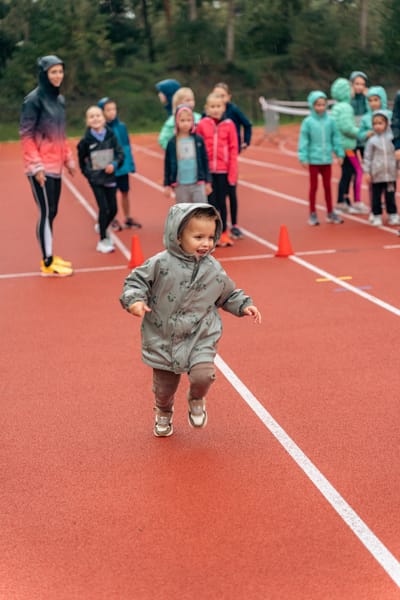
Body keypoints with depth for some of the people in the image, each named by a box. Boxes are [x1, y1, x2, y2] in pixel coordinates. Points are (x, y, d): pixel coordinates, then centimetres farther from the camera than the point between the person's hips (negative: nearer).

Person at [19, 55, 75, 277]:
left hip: (55, 166, 7)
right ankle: (47, 264, -1)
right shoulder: (34, 99, -11)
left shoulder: (59, 99, 12)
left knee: (51, 212, 11)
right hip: (41, 168, -7)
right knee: (46, 213, -6)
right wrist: (36, 165, -18)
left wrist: (68, 159, 17)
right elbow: (26, 135, -13)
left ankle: (49, 257, 20)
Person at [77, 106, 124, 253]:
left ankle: (102, 228, 38)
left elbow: (120, 153, -2)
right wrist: (87, 172, -1)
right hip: (95, 179, -3)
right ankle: (103, 241, 5)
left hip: (110, 178, 3)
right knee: (104, 208, -8)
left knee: (113, 209, 8)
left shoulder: (111, 136, -4)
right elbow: (81, 158, 5)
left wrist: (114, 164, -18)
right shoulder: (86, 140, -9)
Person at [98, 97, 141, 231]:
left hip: (123, 166, 4)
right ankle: (113, 221, 24)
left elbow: (127, 146, 4)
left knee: (125, 192, 15)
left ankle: (127, 218, 31)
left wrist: (131, 163, 4)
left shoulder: (121, 127, -2)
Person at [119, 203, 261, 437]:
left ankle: (196, 400, 16)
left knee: (203, 375, -21)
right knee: (164, 387, 12)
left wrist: (244, 305, 2)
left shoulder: (214, 270, -3)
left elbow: (229, 294, 13)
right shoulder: (161, 264, -14)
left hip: (200, 339, 1)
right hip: (163, 339, -1)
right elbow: (137, 280, -5)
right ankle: (163, 413, 48)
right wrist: (135, 299, -22)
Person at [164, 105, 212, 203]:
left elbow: (205, 161, 4)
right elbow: (167, 165, 3)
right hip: (180, 185, 0)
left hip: (198, 184, 0)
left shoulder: (198, 140, 0)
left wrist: (207, 182, 4)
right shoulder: (172, 143, -1)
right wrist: (167, 185, 2)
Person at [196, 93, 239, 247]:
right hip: (207, 170, -1)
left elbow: (233, 149, 0)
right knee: (211, 202, 2)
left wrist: (233, 172, -3)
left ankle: (223, 233, 18)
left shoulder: (229, 125, -1)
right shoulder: (202, 124, -2)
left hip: (223, 170, 1)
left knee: (222, 202, 9)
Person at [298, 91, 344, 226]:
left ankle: (330, 213, 25)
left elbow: (336, 138, 5)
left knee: (327, 186, 14)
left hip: (327, 159, 3)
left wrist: (340, 153, 5)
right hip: (313, 159, -3)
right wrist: (303, 157, -12)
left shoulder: (330, 121, -1)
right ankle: (313, 214, 16)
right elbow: (303, 141, -9)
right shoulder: (308, 122, -9)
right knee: (314, 186, 7)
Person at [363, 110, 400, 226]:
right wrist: (367, 172, -5)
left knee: (390, 196, 8)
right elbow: (367, 157, -2)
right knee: (376, 196, 5)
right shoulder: (372, 141, -3)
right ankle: (377, 216, 15)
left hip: (391, 174, 1)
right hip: (377, 175, -1)